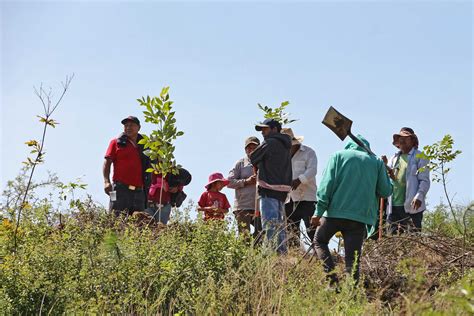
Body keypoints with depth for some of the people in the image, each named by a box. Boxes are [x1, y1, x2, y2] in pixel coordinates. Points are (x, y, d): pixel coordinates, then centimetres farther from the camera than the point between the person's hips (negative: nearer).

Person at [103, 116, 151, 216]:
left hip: (139, 192, 4)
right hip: (121, 189, -4)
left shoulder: (143, 147, 17)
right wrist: (106, 181, -13)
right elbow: (107, 163, 2)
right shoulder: (116, 143, 9)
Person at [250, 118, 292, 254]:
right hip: (282, 190, 9)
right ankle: (283, 252, 15)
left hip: (269, 190, -9)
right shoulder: (285, 146, 18)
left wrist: (257, 166, 19)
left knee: (270, 224, -12)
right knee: (280, 225, 13)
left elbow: (253, 158, -2)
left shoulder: (269, 143, -8)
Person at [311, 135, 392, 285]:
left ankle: (332, 277, 1)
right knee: (352, 258, 4)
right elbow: (386, 191, 9)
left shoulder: (338, 155, 7)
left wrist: (319, 211, -5)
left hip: (335, 211, -1)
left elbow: (327, 184, -3)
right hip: (361, 215, 1)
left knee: (320, 241, 19)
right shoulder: (377, 162, 10)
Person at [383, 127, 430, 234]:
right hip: (394, 205, 6)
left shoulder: (419, 157, 2)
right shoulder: (394, 158, 20)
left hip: (412, 205, -6)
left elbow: (424, 180, -6)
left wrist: (419, 197, -22)